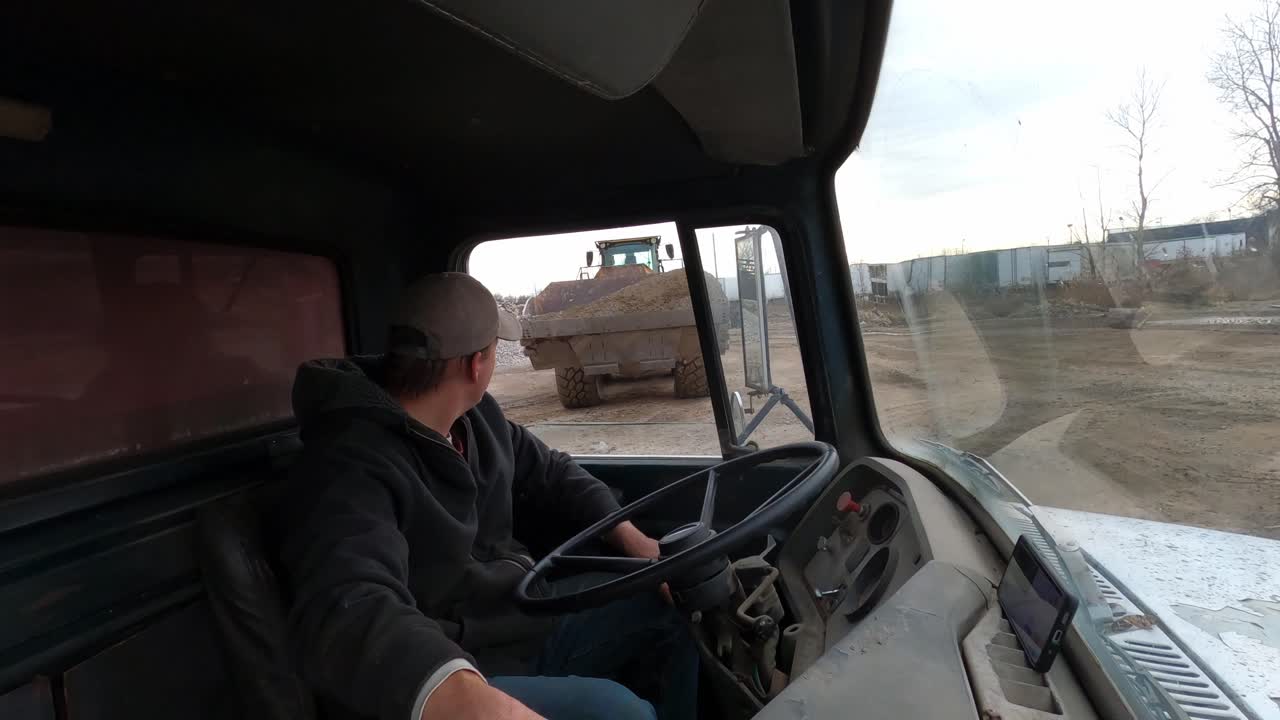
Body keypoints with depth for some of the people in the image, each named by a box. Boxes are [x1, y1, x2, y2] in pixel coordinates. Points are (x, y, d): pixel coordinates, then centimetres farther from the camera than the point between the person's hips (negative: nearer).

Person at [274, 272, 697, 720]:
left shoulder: (476, 416, 3)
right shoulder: (351, 467, -27)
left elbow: (549, 475, 17)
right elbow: (349, 608, -45)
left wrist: (626, 534, 1)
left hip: (532, 626, 9)